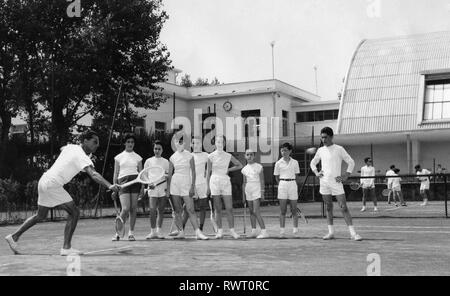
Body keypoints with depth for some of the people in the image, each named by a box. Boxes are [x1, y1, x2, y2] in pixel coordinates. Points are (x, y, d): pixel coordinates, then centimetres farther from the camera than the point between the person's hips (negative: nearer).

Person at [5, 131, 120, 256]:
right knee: (74, 212, -9)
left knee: (40, 216, 23)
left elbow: (62, 149, 34)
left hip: (44, 181, 10)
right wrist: (110, 186, -45)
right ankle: (66, 248, -10)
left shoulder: (71, 147, 8)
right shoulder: (81, 156, -17)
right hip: (53, 185, -10)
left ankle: (14, 236, 34)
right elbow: (93, 174, -33)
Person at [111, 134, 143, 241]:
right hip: (123, 182, -1)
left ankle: (131, 233, 9)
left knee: (133, 208, -1)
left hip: (135, 181, 2)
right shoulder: (119, 157, 12)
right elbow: (115, 174, 11)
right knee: (125, 209, -13)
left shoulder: (137, 157, 13)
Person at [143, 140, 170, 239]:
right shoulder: (149, 161, 8)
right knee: (152, 210, -10)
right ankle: (153, 231, -4)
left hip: (163, 189, 1)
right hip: (152, 189, -1)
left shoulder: (166, 162, 9)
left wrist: (168, 189, 1)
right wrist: (143, 187, -4)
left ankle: (159, 231, 12)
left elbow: (168, 177, 9)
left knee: (161, 210, 4)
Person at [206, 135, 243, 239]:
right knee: (217, 209, 2)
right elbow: (208, 172, 4)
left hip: (226, 182, 1)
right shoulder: (211, 156, 1)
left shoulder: (228, 156, 5)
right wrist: (208, 187, 0)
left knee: (229, 208, -4)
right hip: (215, 182, -1)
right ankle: (220, 231, 9)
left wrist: (229, 169, 5)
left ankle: (232, 230, 2)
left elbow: (239, 165, 17)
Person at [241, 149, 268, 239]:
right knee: (251, 212, 8)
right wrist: (243, 195, 12)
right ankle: (254, 231, 14)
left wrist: (262, 193, -8)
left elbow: (262, 181, -3)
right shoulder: (244, 169, 10)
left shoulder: (259, 167, -3)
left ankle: (264, 231, -15)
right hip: (248, 191, 6)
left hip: (256, 190, -5)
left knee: (256, 212, -14)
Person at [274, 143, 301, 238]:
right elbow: (277, 177, 9)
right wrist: (281, 186, 2)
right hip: (282, 185, 0)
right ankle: (282, 231, 1)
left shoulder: (295, 162, 5)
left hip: (292, 185, 1)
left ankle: (295, 229, 15)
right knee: (283, 210, -1)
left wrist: (296, 187, 6)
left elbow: (296, 176, 11)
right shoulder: (278, 163, 3)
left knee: (294, 209, 4)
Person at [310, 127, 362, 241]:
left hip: (336, 182, -4)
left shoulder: (339, 149, -2)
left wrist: (346, 176, -9)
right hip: (324, 183, 4)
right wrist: (316, 172, 7)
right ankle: (331, 232, 15)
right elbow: (313, 163, 24)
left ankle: (353, 233, -9)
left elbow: (351, 162, 1)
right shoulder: (320, 150, 10)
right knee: (328, 207, 9)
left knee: (344, 208, -8)